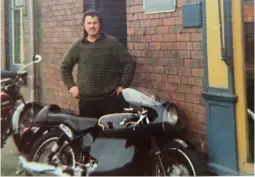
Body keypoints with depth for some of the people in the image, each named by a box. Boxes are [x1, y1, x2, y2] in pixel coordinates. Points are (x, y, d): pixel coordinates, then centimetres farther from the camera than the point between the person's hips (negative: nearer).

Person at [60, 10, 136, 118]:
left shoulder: (112, 42, -1)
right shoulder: (78, 46, 7)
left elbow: (129, 62, -1)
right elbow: (65, 66, 19)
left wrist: (123, 85, -4)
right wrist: (71, 85, 10)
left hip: (109, 97, -2)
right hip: (86, 98, 3)